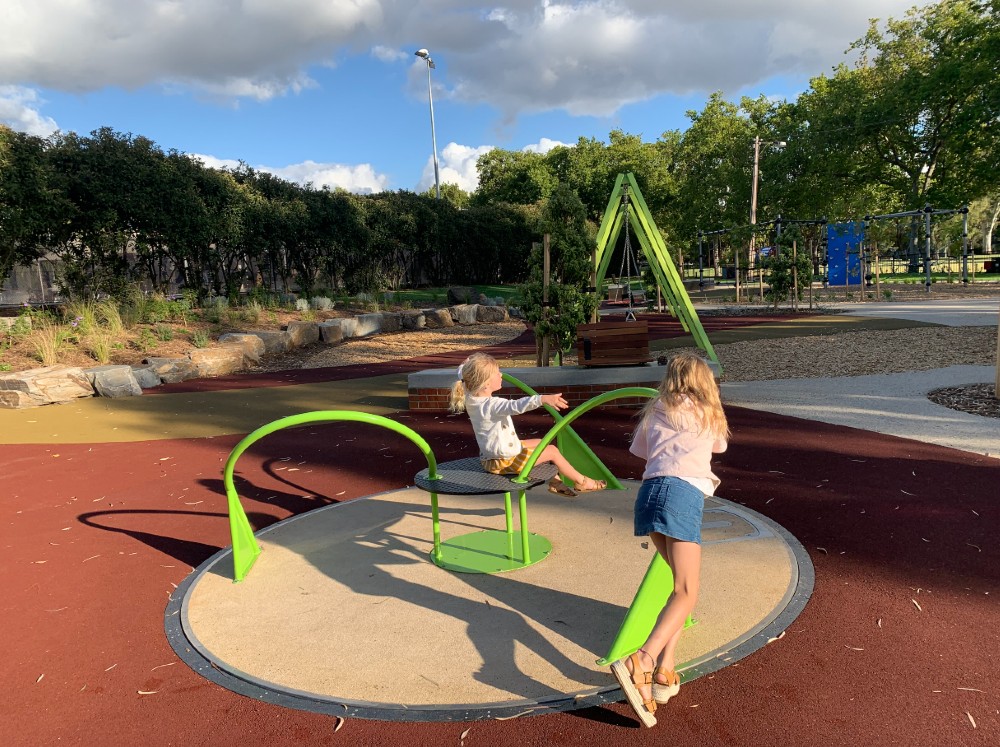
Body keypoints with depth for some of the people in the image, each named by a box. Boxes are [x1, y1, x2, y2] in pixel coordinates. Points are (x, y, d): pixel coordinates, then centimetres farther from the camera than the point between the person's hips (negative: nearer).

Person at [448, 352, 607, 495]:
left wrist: (467, 364, 32)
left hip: (490, 455, 10)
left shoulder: (470, 397, -6)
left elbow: (462, 373, 14)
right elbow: (516, 406, -52)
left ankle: (553, 481, 34)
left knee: (541, 443, 25)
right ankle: (581, 481, 19)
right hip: (504, 460, -10)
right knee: (552, 450, 2)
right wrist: (542, 399, -63)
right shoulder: (491, 405, -34)